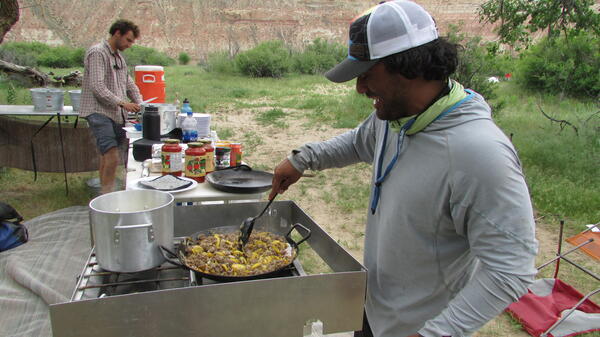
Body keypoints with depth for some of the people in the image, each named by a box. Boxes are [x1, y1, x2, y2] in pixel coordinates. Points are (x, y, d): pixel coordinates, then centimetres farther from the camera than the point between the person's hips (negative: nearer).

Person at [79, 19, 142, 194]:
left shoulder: (119, 56, 21)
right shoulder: (97, 53, -8)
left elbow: (128, 83, 24)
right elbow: (97, 86, -17)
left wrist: (139, 103, 8)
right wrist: (121, 103, -21)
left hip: (117, 114, 9)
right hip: (99, 112, -9)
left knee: (107, 157, 10)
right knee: (112, 158, -18)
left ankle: (104, 196, 16)